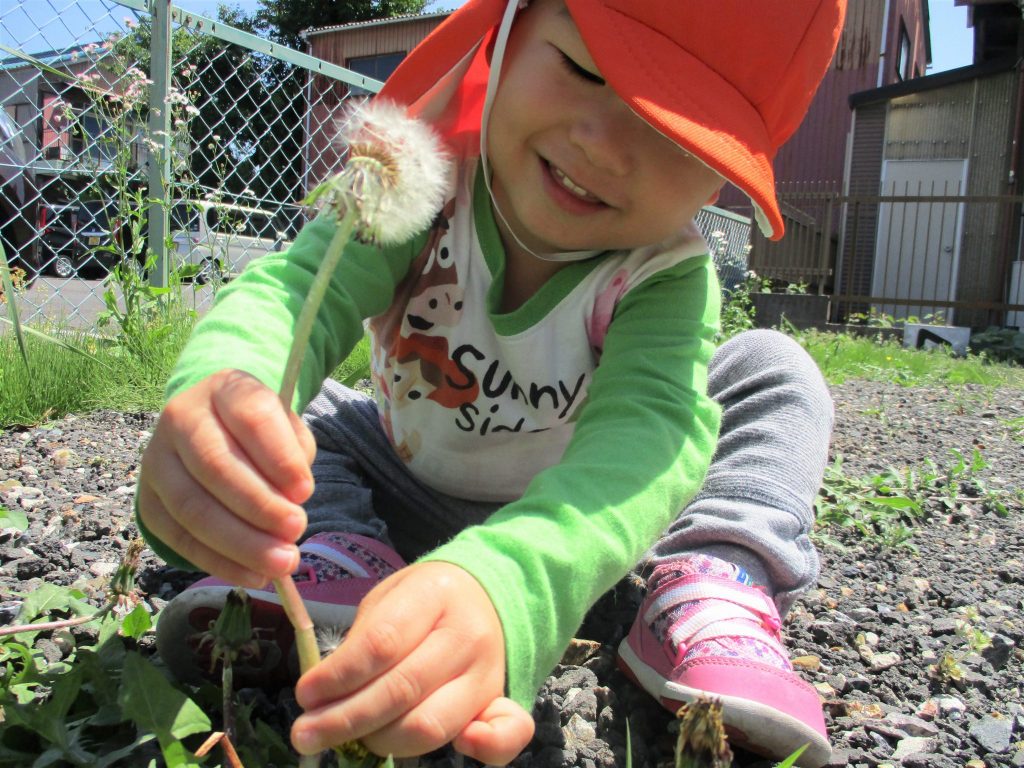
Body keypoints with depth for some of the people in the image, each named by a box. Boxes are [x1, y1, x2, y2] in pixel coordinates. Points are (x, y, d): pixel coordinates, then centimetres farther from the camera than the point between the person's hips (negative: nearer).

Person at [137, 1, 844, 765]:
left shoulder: (670, 276, -27)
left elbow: (647, 425, -45)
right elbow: (298, 287, -38)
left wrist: (499, 586, -64)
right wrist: (221, 387, -63)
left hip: (570, 515, 0)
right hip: (407, 496, 1)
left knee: (774, 371, -15)